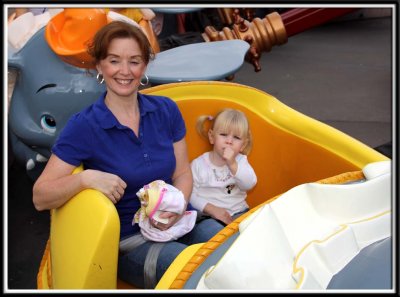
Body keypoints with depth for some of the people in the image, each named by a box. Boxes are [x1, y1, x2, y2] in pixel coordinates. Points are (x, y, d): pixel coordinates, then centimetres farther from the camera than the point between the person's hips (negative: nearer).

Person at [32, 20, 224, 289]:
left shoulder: (166, 110, 3)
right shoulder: (84, 127, -9)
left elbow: (183, 174, 8)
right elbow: (40, 198, -9)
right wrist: (85, 178, -27)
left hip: (178, 224, 4)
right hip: (128, 241, -4)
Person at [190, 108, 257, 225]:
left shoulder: (240, 160, 7)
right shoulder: (199, 164, -2)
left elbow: (250, 184, -10)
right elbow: (191, 194, -6)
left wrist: (232, 164, -21)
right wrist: (211, 209, -19)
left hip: (238, 213, 3)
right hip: (208, 216, -3)